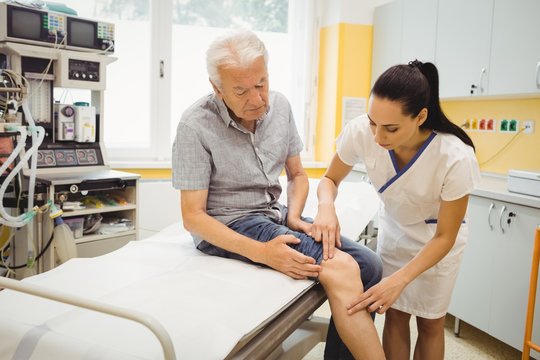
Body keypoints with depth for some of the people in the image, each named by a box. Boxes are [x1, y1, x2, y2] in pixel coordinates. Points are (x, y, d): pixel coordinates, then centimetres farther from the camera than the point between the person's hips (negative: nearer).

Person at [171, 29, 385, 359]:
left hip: (275, 215, 6)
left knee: (369, 265, -9)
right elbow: (193, 217, -16)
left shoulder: (279, 106, -1)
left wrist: (294, 216, -9)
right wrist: (261, 252, -27)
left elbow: (297, 174, 12)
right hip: (228, 227, -6)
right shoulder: (196, 126, -17)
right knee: (340, 268, -24)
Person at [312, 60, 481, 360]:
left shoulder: (456, 158, -36)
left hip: (435, 239, -2)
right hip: (393, 230, 2)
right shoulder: (360, 132, -30)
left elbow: (444, 237, -22)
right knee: (394, 315, 6)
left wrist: (398, 280, -35)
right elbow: (330, 179, -10)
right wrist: (326, 205, -34)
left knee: (430, 322, 11)